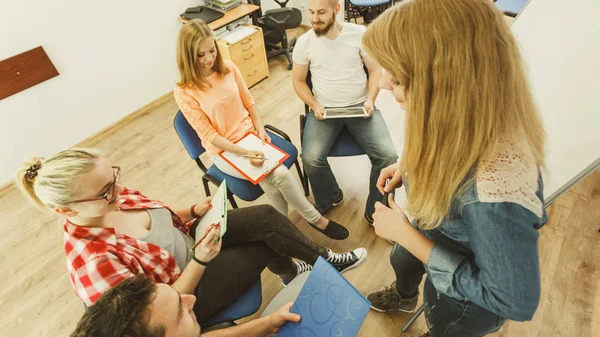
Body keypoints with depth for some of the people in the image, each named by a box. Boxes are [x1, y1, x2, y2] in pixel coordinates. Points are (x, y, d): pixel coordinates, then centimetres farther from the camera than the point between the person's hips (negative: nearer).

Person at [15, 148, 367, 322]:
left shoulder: (115, 198, -12)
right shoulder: (92, 264, -33)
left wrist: (194, 211, -12)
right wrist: (200, 261, -34)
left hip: (186, 239, 6)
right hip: (187, 292, -5)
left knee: (267, 216, -8)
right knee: (267, 240, -4)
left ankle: (318, 260, 19)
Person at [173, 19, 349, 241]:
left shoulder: (228, 68, -3)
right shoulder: (184, 92, -14)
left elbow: (249, 102, 7)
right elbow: (208, 135, -15)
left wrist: (260, 130, -8)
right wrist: (243, 153, -24)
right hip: (223, 150, -3)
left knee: (273, 177, -25)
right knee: (277, 175, -23)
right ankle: (316, 219, -2)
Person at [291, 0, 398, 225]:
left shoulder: (359, 33, -1)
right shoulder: (304, 42, 0)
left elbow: (376, 70, 5)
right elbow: (298, 80, 7)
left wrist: (370, 99, -12)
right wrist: (314, 105, -10)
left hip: (360, 105, 0)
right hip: (324, 109, 0)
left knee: (388, 155, -20)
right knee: (311, 158, -25)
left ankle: (376, 212, 4)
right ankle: (329, 199, 8)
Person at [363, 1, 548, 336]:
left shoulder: (496, 194, -47)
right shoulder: (466, 122, -23)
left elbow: (516, 302, -30)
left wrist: (405, 233, -31)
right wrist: (410, 166, -15)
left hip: (466, 293, -6)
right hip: (435, 235, 7)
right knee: (401, 262, 36)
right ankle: (404, 297, 72)